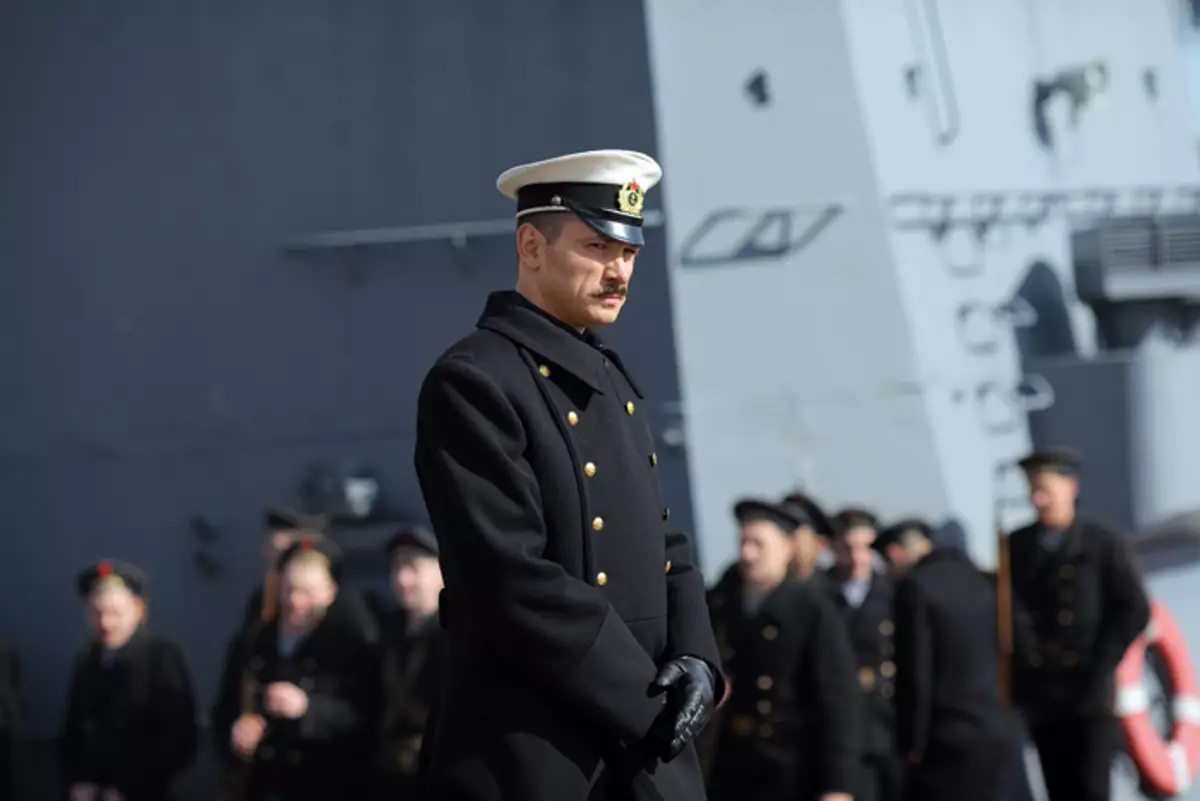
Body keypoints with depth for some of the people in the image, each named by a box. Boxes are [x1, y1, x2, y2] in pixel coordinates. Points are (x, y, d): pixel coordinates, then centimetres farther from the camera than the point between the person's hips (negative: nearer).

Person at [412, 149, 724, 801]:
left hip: (649, 747, 8)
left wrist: (694, 657, -2)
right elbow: (514, 580, -19)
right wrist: (646, 698, -16)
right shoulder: (471, 383, -11)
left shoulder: (613, 381, 16)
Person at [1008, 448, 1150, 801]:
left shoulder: (1103, 543, 2)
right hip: (1041, 694, 3)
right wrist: (1023, 663, -4)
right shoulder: (1016, 546, 9)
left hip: (1090, 693, -3)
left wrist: (1103, 665, -7)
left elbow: (1135, 609, -1)